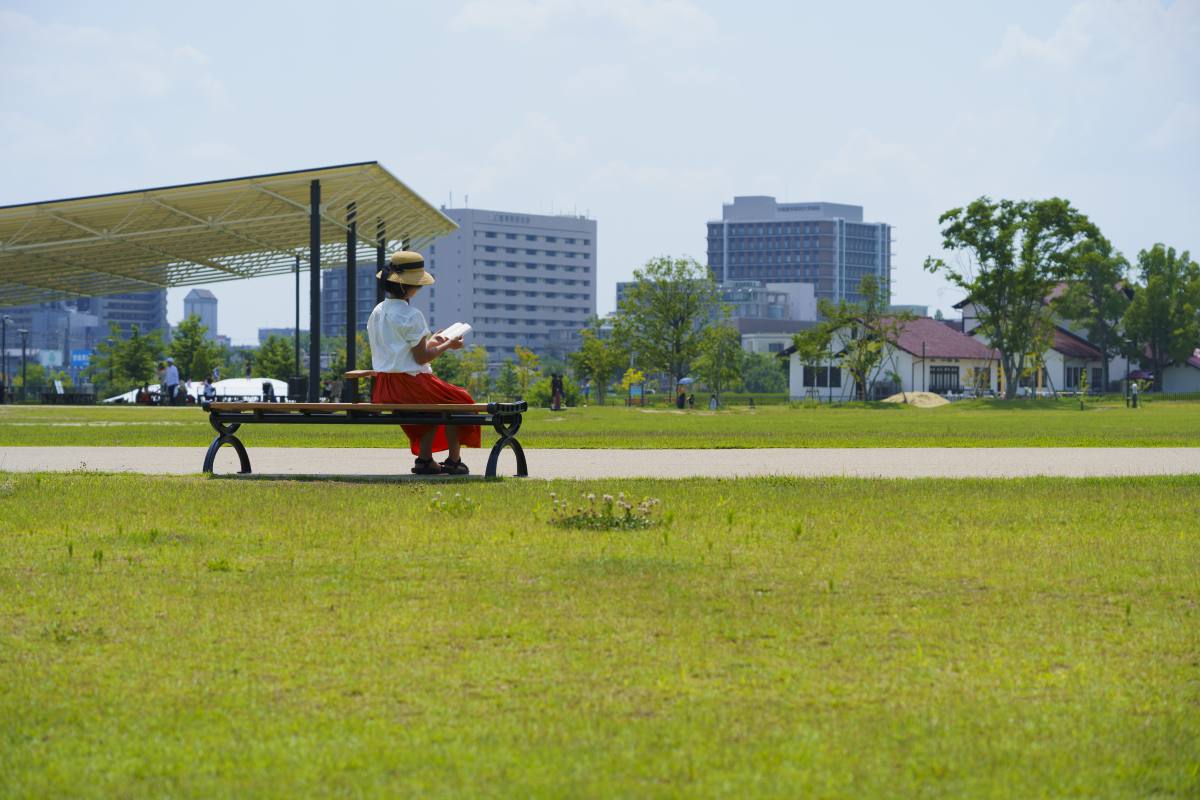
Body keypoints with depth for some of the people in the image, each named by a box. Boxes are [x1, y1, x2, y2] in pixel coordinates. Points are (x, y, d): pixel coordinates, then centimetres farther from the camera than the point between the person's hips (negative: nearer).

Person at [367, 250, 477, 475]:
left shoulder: (377, 313, 10)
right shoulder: (411, 316, -17)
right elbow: (421, 357, -15)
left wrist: (429, 342, 22)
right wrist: (447, 346, 0)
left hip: (383, 388, 8)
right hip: (410, 384, -8)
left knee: (437, 403, 31)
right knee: (457, 401, 14)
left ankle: (425, 459, 25)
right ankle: (454, 460, 14)